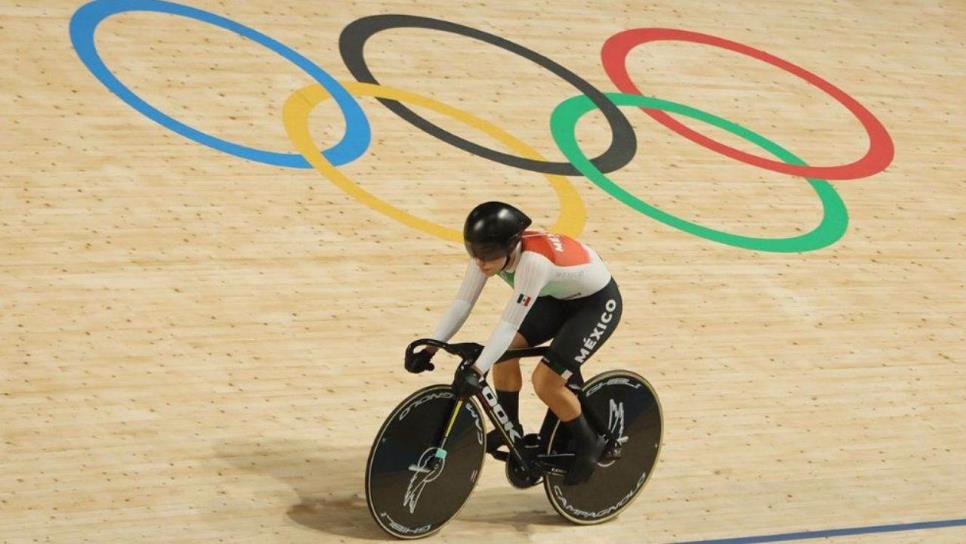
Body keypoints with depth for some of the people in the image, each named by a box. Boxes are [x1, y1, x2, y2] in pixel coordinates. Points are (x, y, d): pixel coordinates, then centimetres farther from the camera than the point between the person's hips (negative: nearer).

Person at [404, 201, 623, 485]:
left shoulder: (532, 261, -40)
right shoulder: (489, 252, -18)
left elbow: (509, 325, -41)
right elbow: (461, 304, -17)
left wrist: (475, 371, -47)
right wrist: (429, 349, -25)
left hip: (597, 303, -8)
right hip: (558, 297, 8)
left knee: (545, 381, -17)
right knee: (505, 349, -10)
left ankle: (590, 445, 6)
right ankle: (509, 428, 10)